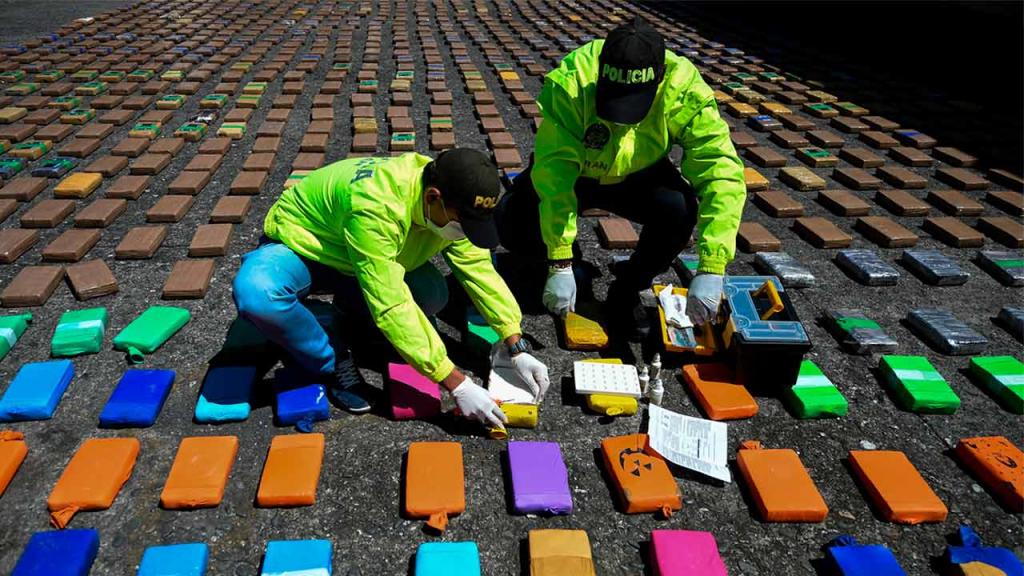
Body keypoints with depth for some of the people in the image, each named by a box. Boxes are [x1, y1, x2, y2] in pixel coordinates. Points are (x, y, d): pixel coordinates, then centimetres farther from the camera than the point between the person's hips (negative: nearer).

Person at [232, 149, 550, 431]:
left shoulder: (453, 206, -18)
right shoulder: (376, 206, -41)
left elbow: (480, 270, -10)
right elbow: (391, 306, -42)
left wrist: (517, 349, -16)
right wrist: (456, 384, -40)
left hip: (353, 264, 5)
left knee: (433, 295, -22)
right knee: (256, 294, -40)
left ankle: (352, 310, 7)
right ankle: (332, 363, -14)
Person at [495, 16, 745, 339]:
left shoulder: (683, 88, -29)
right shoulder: (571, 81, -34)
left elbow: (722, 173, -31)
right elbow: (554, 171, -35)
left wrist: (711, 269, -38)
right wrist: (560, 264, -38)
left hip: (638, 176, 1)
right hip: (574, 172, 0)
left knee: (680, 210, -30)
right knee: (512, 222, -24)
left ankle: (626, 290, -3)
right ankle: (562, 263, 10)